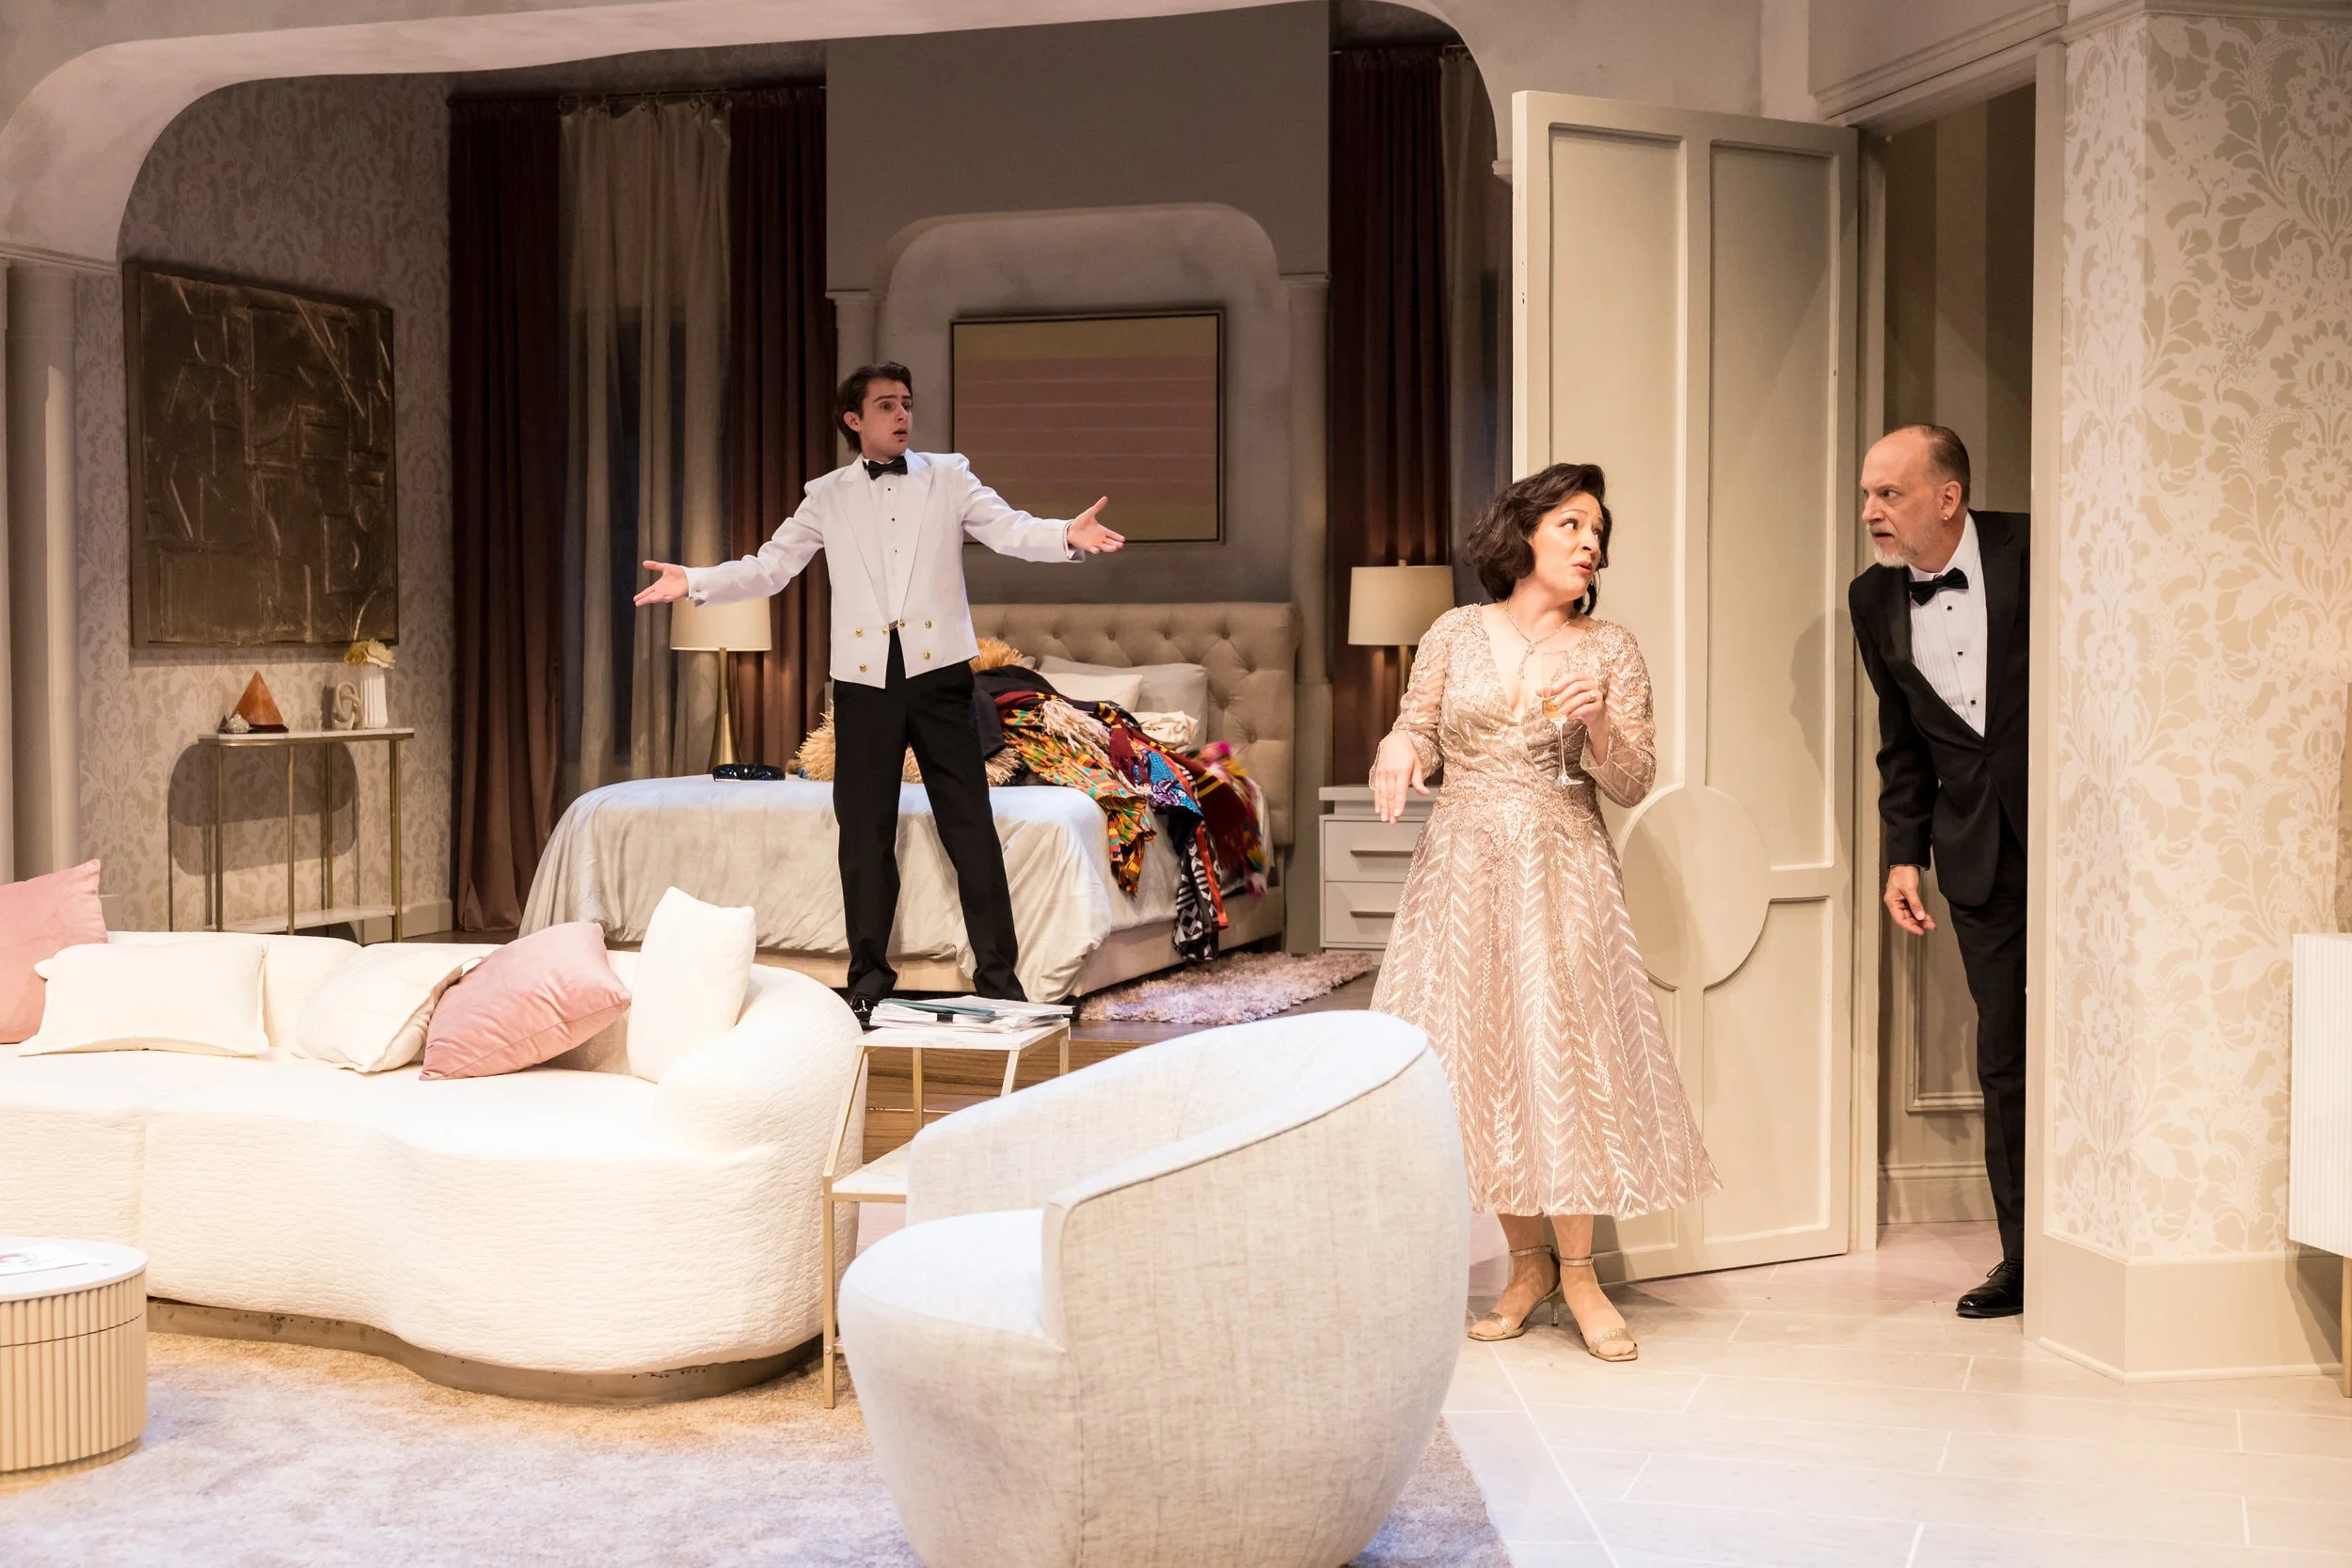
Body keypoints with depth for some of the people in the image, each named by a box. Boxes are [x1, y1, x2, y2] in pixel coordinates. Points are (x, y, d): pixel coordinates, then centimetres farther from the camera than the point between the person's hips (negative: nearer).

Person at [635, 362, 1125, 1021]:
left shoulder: (947, 477, 7)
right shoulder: (827, 496, 10)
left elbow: (1008, 529, -7)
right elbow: (769, 567, 7)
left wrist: (1066, 535, -28)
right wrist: (693, 581, -8)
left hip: (937, 671, -1)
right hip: (864, 677, 1)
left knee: (970, 827, -1)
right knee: (865, 835, 6)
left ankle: (998, 977, 6)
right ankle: (869, 980, 17)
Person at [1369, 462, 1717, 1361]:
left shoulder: (1610, 651, 4)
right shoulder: (1454, 635, 7)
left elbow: (1633, 784, 2)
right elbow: (1418, 738, 11)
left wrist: (1598, 725, -16)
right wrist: (1399, 749, -12)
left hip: (1561, 876, -1)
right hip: (1462, 871, 1)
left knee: (1563, 1052, -6)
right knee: (1478, 1056, 2)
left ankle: (1577, 1270, 7)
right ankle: (1528, 1262, 15)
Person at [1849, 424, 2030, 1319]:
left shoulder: (2030, 555, -11)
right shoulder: (1875, 599, 5)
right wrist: (1905, 854, 7)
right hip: (1979, 852, 4)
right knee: (2004, 1059, 7)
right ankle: (2023, 1259, 16)